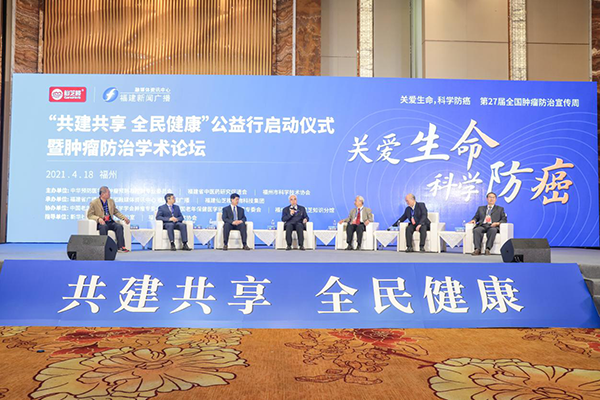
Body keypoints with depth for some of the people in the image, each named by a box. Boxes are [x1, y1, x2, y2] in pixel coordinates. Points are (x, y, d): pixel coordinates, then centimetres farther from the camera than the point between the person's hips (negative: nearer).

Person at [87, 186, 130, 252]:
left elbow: (116, 212, 20)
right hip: (101, 223, -4)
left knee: (119, 226, -26)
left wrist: (124, 218, 3)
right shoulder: (93, 203, 0)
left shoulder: (111, 201, 15)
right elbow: (90, 215, -3)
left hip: (110, 222, 4)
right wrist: (98, 219, -23)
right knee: (104, 227, -38)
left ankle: (120, 247, -31)